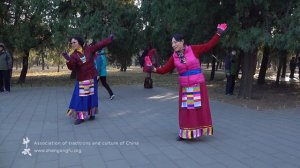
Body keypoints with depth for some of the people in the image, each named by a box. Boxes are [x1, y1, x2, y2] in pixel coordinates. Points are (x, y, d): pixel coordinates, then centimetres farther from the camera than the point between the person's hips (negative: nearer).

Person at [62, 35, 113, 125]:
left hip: (91, 78, 1)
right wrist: (68, 60, -39)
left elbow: (99, 44, 3)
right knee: (80, 98, -3)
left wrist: (110, 39, 6)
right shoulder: (73, 55, -6)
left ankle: (91, 114, 22)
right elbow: (72, 67, -20)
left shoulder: (88, 49, -2)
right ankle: (80, 117, 1)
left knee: (91, 96, 9)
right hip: (81, 80, -1)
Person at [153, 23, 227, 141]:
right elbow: (165, 69, 1)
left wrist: (218, 33, -3)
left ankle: (199, 131, 17)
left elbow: (209, 45, -1)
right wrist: (155, 69, -15)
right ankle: (184, 133, 18)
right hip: (184, 87, 2)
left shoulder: (193, 49, -6)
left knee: (199, 108, 4)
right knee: (185, 110, 7)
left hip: (198, 85, -2)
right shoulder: (174, 57, 1)